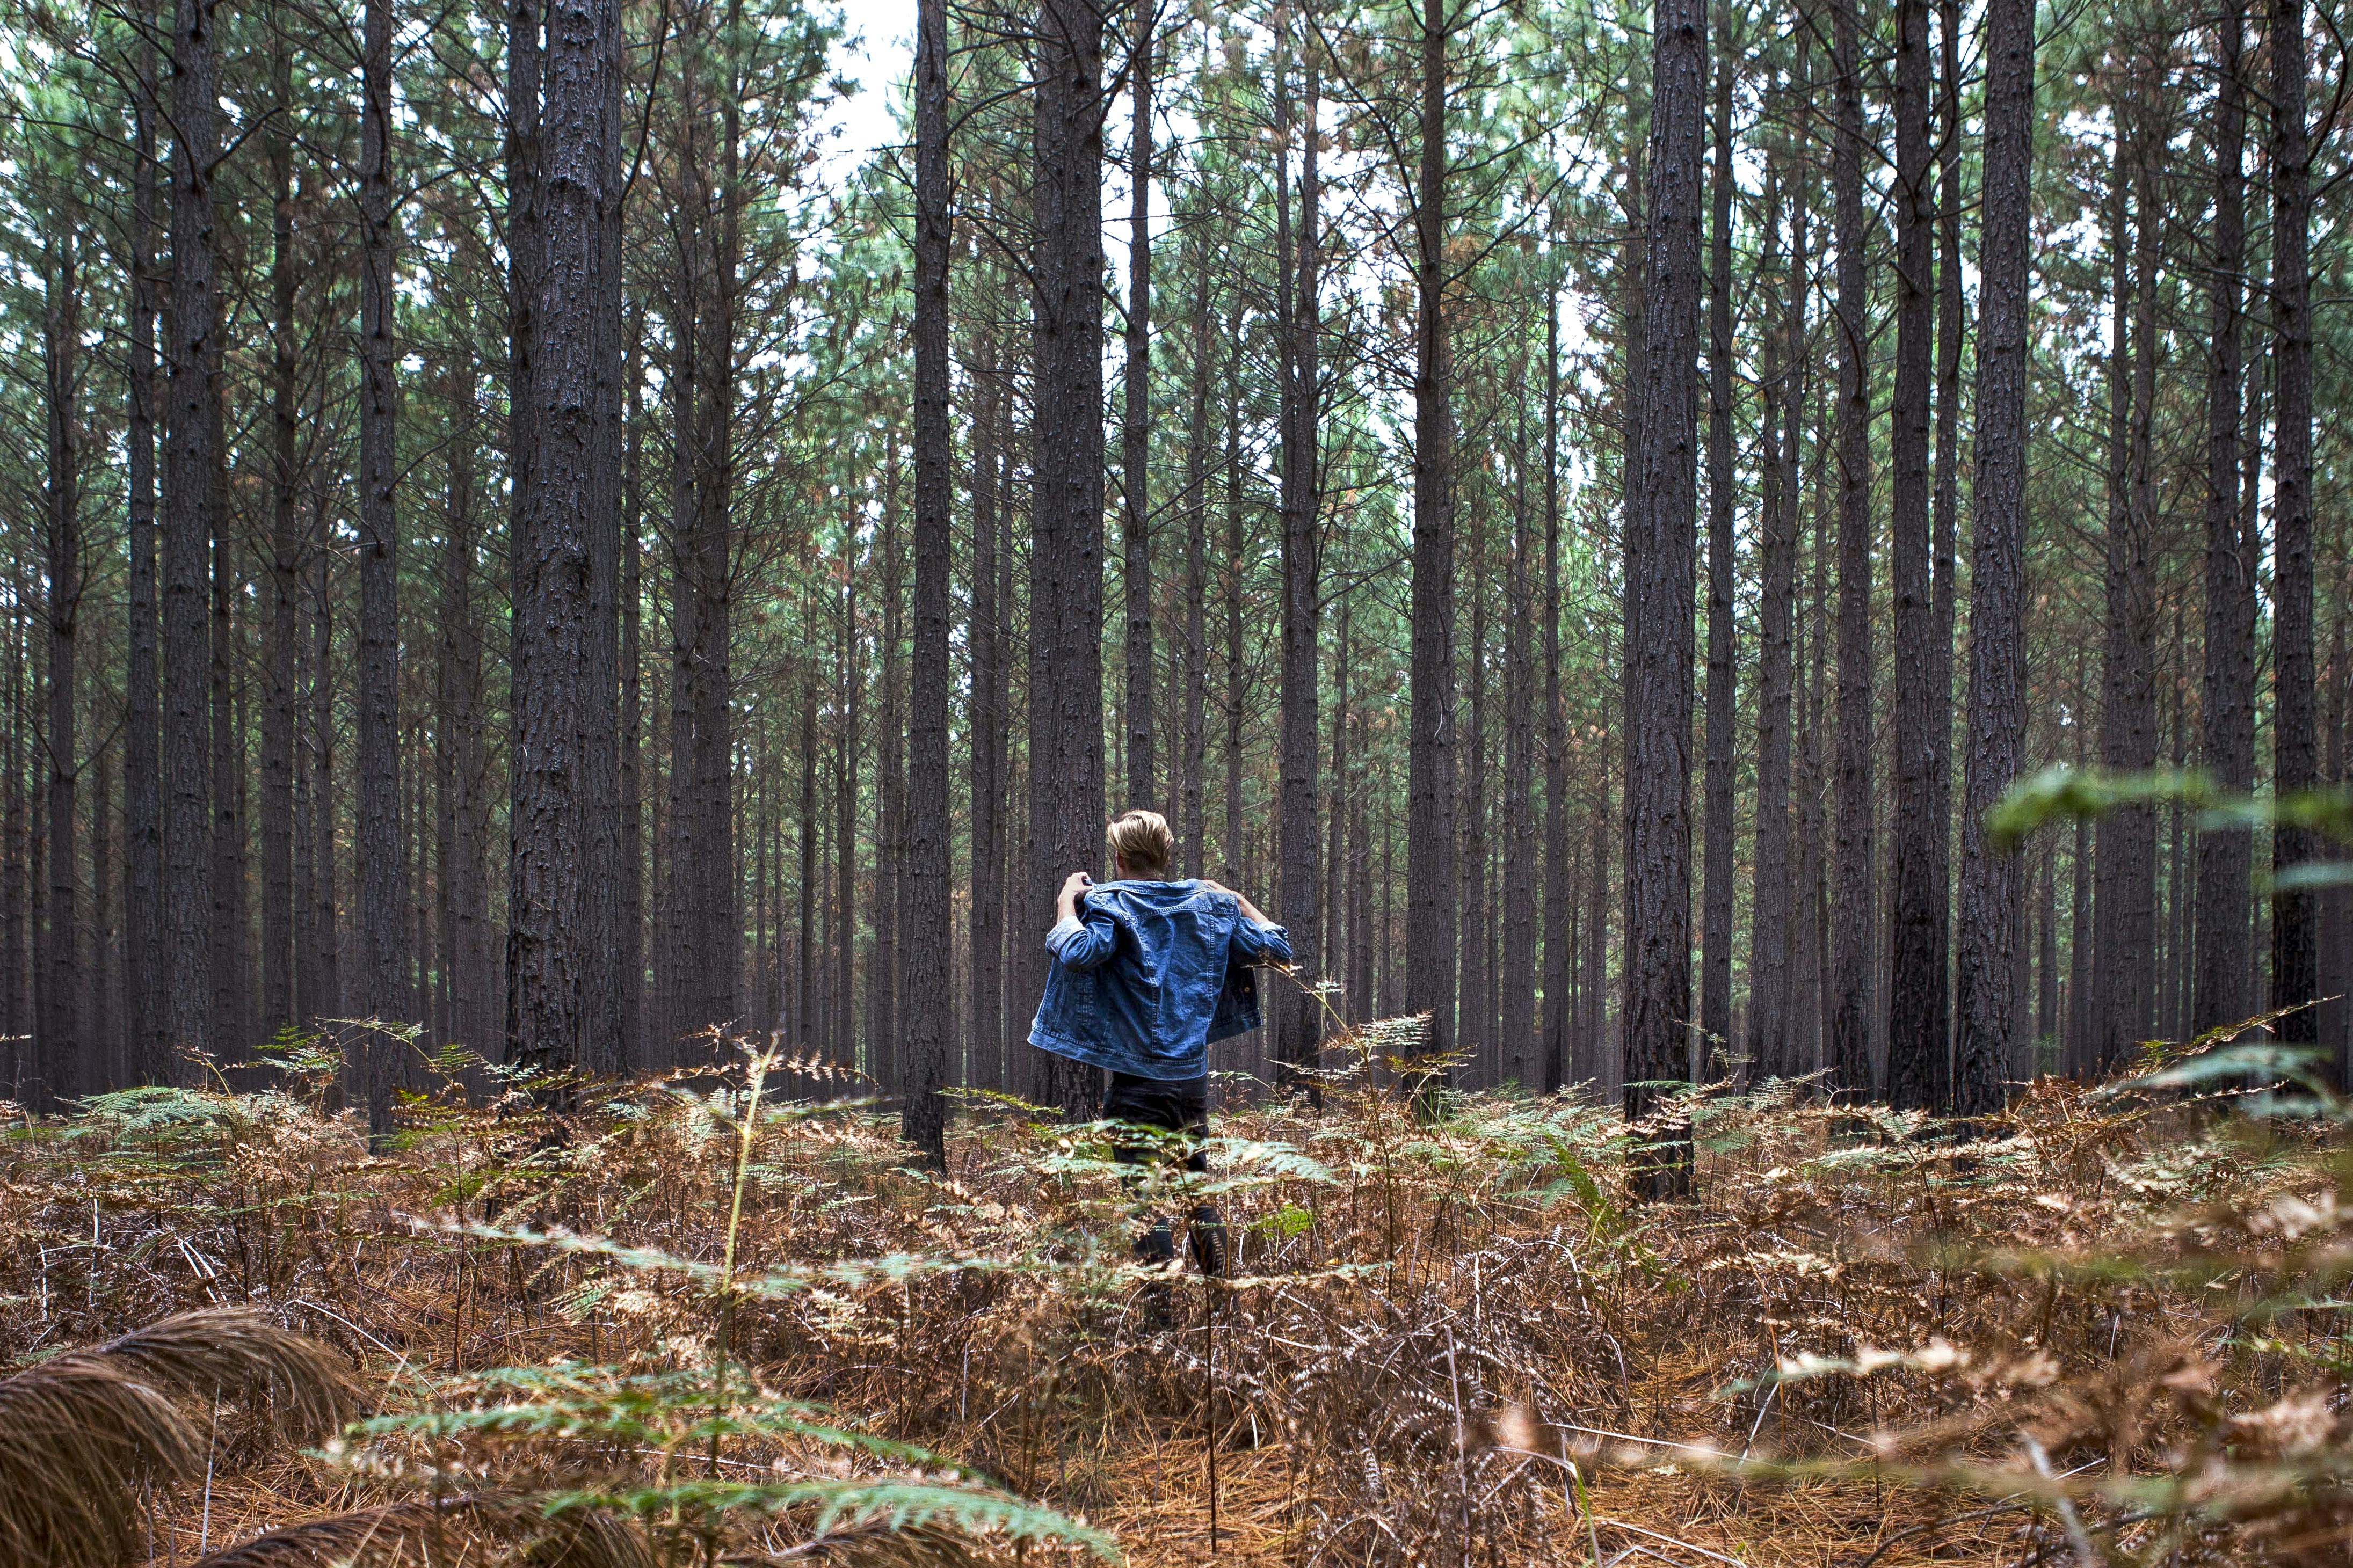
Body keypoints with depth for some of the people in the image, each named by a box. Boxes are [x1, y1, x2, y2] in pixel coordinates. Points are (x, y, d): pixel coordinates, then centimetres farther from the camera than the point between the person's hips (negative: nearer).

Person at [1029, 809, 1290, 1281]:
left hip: (1139, 1078, -5)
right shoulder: (1209, 904, 9)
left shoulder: (1112, 904, -7)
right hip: (1195, 1074, 5)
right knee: (1196, 1179, 22)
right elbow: (1277, 949, 13)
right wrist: (1235, 900, 24)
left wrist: (1068, 901, -10)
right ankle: (1216, 1281, 21)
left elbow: (1078, 953, -27)